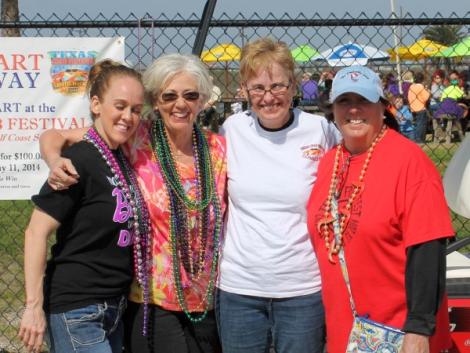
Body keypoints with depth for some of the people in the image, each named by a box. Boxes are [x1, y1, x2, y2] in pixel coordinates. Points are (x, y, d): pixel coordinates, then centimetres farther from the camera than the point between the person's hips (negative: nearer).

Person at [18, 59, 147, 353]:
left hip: (114, 308, 8)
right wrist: (34, 306, -17)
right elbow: (37, 232, -16)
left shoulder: (123, 158, 8)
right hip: (76, 313, -8)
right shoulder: (80, 160, -15)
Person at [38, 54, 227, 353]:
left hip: (209, 302, 4)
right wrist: (56, 161, -24)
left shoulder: (217, 148, 1)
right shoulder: (136, 141, -7)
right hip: (154, 305, -3)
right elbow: (54, 136, -4)